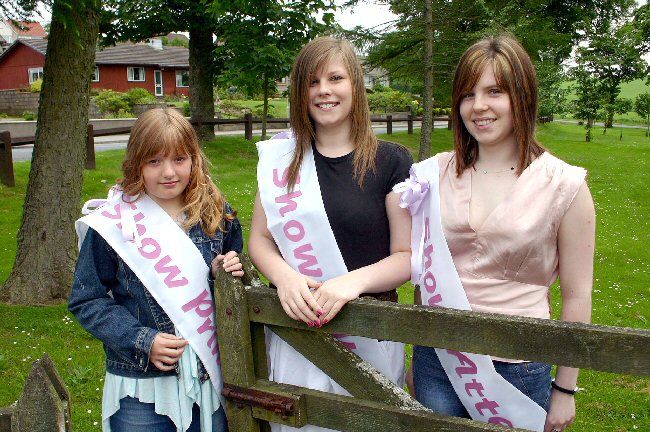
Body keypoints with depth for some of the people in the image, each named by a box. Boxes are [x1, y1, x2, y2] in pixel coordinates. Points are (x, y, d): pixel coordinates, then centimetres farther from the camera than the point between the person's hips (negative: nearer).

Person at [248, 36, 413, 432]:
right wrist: (284, 276, -15)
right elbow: (260, 239, 6)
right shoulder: (281, 159, 5)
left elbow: (408, 256, -6)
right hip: (293, 334, 2)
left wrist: (355, 281, -24)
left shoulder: (391, 161, -4)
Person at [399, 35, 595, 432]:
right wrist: (419, 351, 12)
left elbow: (577, 295, -4)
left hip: (518, 369, -2)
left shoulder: (564, 185, -10)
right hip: (437, 359, 3)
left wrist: (565, 391, 0)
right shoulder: (437, 174, -2)